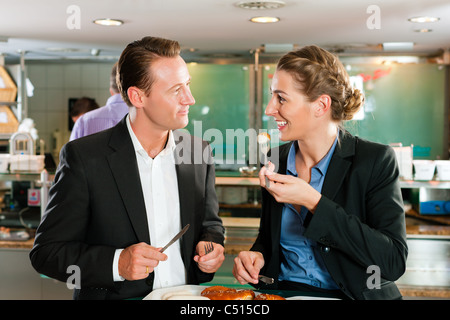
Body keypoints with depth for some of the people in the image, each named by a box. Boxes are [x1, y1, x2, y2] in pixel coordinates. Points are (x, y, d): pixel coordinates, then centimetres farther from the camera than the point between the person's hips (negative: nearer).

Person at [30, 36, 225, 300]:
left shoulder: (200, 152, 5)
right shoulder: (83, 157, -8)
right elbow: (46, 251, -6)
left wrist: (212, 244, -3)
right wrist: (117, 263, -19)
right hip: (115, 297, -2)